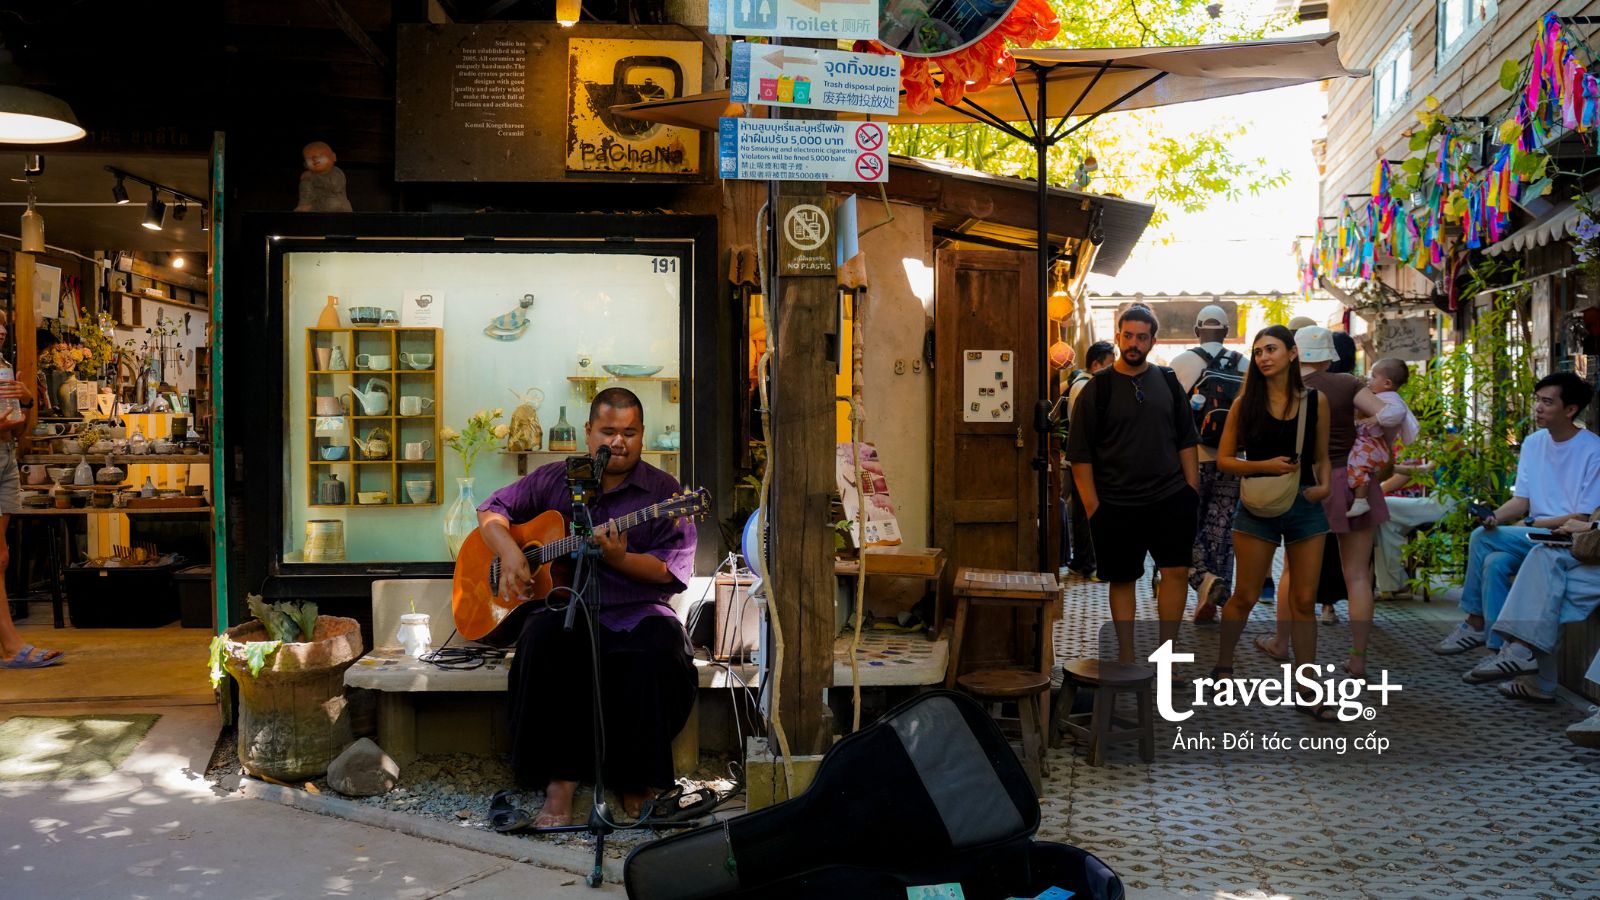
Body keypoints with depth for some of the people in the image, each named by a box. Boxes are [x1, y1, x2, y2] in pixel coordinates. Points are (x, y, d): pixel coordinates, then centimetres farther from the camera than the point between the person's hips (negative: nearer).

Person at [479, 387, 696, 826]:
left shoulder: (664, 491, 5)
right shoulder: (555, 479, 13)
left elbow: (674, 570, -3)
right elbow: (492, 510, 19)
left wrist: (618, 559, -19)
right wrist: (510, 553, 0)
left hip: (637, 610, -1)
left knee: (659, 652, -34)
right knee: (542, 641, -33)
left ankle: (636, 784, -17)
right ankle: (560, 780, -25)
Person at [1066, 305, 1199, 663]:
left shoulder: (1167, 381, 8)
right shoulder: (1098, 388, -2)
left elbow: (1187, 440, 14)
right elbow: (1080, 453, -3)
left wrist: (1191, 488, 6)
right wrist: (1092, 506, -8)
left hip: (1170, 498, 2)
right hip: (1117, 504, -2)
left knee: (1177, 571, -3)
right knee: (1122, 579, 6)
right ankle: (1126, 655, 17)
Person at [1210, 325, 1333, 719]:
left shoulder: (1316, 401, 2)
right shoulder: (1245, 404, -1)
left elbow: (1321, 457, 11)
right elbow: (1223, 459, -1)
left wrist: (1324, 486, -8)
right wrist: (1265, 465, -16)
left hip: (1305, 506, 2)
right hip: (1258, 507, -1)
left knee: (1304, 600, 5)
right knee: (1245, 596, 5)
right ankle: (1222, 666, 26)